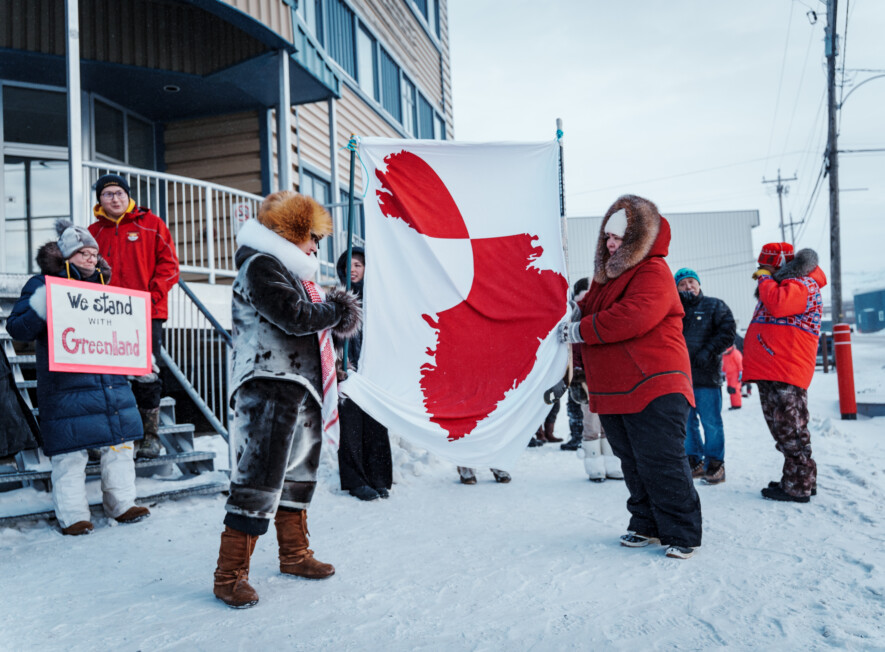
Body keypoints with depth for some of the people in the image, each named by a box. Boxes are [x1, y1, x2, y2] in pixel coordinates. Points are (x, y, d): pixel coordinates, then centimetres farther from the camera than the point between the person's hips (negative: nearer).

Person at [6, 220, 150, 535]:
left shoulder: (102, 286, 17)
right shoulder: (43, 285, 0)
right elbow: (17, 328, -7)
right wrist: (39, 306, -23)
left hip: (110, 382, 6)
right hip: (65, 387, -5)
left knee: (120, 443, 8)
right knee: (70, 452, -2)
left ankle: (122, 504, 22)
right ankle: (73, 515, 12)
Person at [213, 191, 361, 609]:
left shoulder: (290, 270, 23)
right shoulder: (260, 265, -10)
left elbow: (310, 319, 23)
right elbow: (294, 317, -20)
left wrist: (333, 314, 4)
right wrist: (336, 310, -5)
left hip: (300, 391, 11)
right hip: (270, 390, -11)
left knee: (297, 477, 18)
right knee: (259, 482, -10)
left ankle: (294, 555, 33)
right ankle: (229, 576, -1)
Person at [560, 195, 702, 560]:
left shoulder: (653, 273, -11)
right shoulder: (604, 275, 19)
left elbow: (632, 318, -26)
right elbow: (594, 311, 27)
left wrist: (580, 331, -20)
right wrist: (574, 311, 3)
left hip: (654, 387, -8)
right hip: (612, 390, 9)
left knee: (662, 462, -5)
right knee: (633, 463, 15)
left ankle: (682, 533, 7)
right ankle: (647, 525, 27)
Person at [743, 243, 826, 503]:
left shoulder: (801, 284, -8)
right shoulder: (785, 285, 25)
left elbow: (777, 304, -26)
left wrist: (765, 278, -12)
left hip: (785, 373, -11)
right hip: (771, 371, 11)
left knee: (789, 428, -6)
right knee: (784, 428, 15)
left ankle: (798, 486, 0)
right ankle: (802, 480, 24)